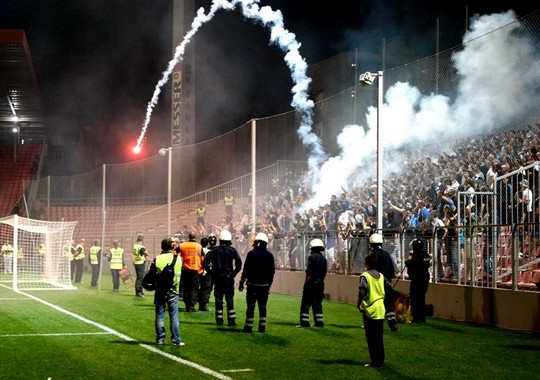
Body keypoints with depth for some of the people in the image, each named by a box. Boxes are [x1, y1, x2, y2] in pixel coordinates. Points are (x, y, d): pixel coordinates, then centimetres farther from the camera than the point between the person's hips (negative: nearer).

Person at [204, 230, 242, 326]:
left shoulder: (215, 250, 1)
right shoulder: (232, 250, -2)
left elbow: (206, 262, -6)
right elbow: (239, 262, -13)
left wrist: (211, 273, 0)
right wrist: (234, 273, -3)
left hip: (218, 277, 1)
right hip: (229, 277, -1)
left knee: (218, 299, 6)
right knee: (229, 299, 4)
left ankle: (219, 320, 5)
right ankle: (231, 320, 2)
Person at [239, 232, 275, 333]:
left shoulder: (252, 253, -6)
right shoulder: (269, 255, 6)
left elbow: (246, 269, -7)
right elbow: (272, 272, 9)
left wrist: (242, 282, 1)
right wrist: (269, 285, 18)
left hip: (252, 284, -3)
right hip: (264, 285, 3)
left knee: (251, 306, 0)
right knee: (262, 307, 9)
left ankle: (249, 327, -1)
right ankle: (262, 327, 8)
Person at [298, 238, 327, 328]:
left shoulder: (312, 257, -10)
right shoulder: (323, 259, 11)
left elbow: (309, 273, -14)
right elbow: (324, 273, 14)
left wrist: (306, 283, -11)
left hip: (311, 283, -7)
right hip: (320, 284, 7)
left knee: (306, 303, -2)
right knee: (317, 304, 11)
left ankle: (304, 322, -5)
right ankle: (319, 322, 9)